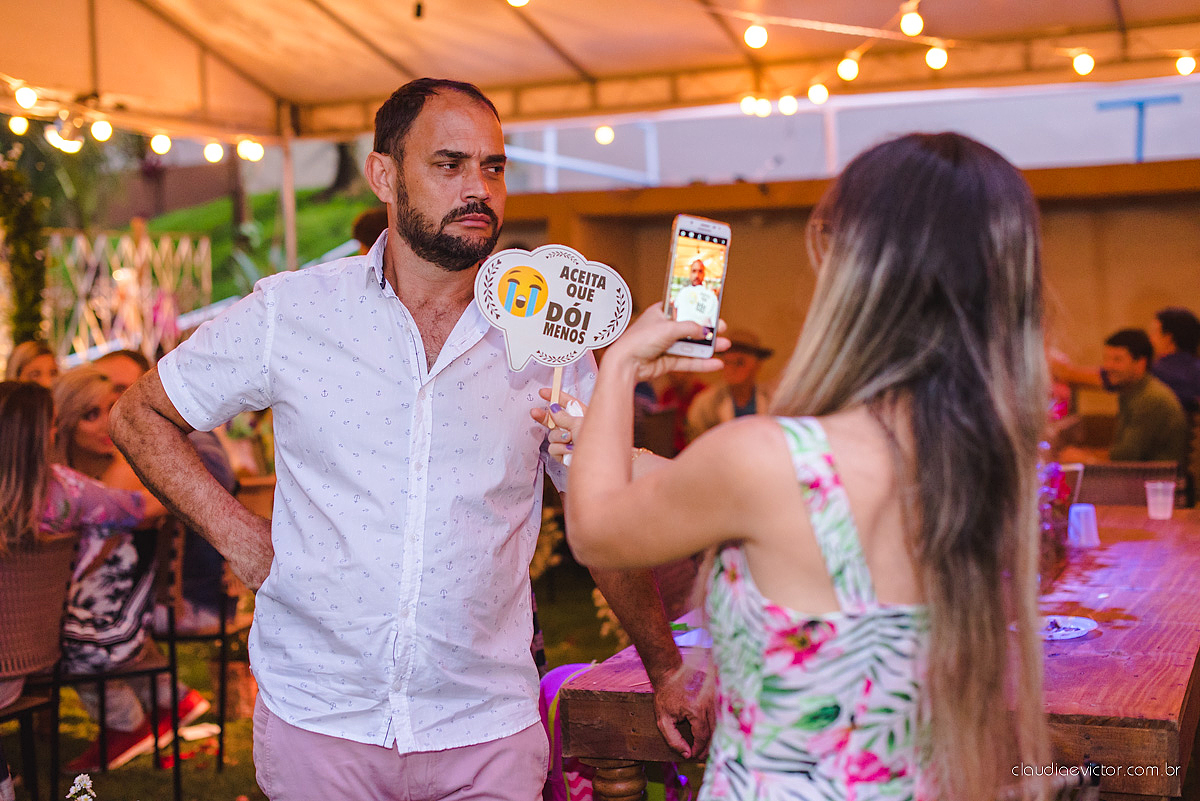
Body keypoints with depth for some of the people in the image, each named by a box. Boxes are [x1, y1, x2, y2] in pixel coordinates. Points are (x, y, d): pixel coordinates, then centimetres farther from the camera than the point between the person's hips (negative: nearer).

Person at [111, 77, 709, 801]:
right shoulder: (291, 311, -5)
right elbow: (140, 416, 8)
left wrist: (668, 672, 10)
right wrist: (239, 537, -3)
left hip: (487, 730, 1)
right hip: (315, 718, 0)